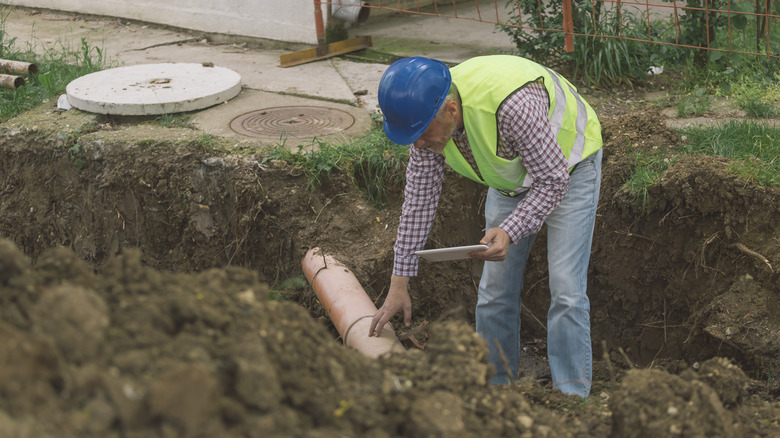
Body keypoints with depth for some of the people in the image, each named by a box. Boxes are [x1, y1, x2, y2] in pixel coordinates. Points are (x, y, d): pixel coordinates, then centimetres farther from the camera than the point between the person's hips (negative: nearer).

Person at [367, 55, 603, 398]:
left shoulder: (513, 106, -42)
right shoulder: (427, 118, -21)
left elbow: (554, 180, -30)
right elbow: (418, 201, -11)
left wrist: (509, 231, -42)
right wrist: (399, 284, -10)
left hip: (568, 163, -6)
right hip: (513, 173, 6)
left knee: (566, 290, -13)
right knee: (495, 290, 3)